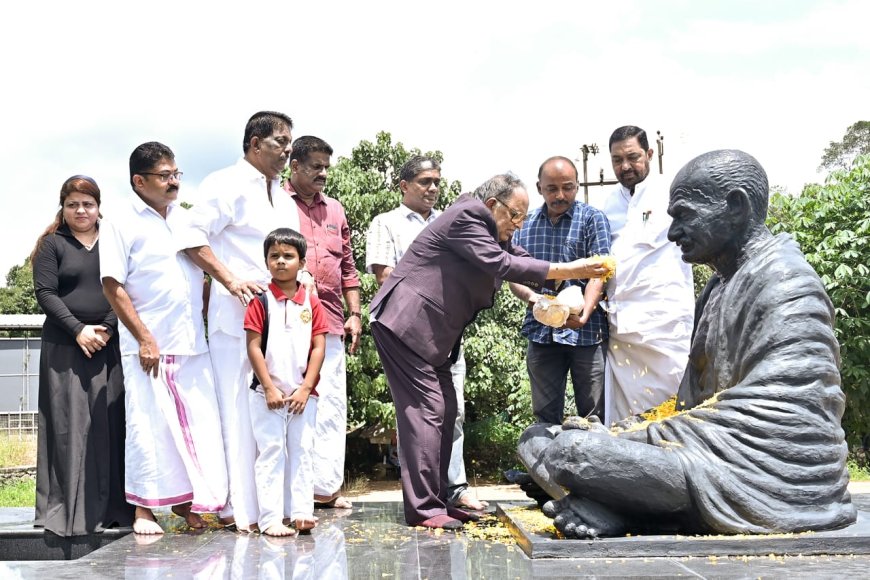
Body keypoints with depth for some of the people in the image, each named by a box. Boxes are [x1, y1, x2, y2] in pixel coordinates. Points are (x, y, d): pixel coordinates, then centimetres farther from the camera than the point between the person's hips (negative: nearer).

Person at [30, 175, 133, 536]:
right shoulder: (52, 244, 7)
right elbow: (45, 293, -2)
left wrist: (107, 330, -8)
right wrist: (78, 330, -12)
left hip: (109, 345, 2)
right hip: (65, 345, -2)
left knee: (110, 423, -1)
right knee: (68, 425, -3)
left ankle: (109, 507, 4)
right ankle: (67, 508, 1)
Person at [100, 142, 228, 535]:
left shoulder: (186, 219, 12)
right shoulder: (123, 223, -5)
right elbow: (112, 286, -9)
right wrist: (144, 338, -13)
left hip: (192, 343, 5)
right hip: (148, 346, -5)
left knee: (198, 423, 4)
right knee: (149, 425, -1)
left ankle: (186, 502, 16)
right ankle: (144, 509, 10)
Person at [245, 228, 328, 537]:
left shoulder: (311, 302, 4)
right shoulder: (261, 300, -3)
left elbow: (318, 347, 3)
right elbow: (253, 346, -6)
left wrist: (305, 389, -5)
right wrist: (269, 388, -10)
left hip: (303, 393, 3)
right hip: (268, 393, -3)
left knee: (303, 451, 6)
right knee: (271, 453, 0)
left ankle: (302, 512, 12)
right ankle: (270, 519, 2)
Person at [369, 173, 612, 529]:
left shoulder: (490, 231, 16)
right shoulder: (466, 216, -14)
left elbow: (519, 259, 12)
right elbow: (501, 265, -23)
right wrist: (568, 270, -23)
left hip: (432, 334, 11)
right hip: (405, 323, -11)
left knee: (445, 412, 9)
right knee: (426, 410, -11)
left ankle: (437, 500, 15)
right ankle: (423, 509, -8)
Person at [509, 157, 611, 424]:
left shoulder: (592, 219, 0)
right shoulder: (525, 224, 11)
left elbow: (598, 274, -9)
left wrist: (583, 315, -25)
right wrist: (530, 296, -15)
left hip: (585, 332, -3)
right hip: (541, 332, 3)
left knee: (594, 417, 1)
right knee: (545, 417, 9)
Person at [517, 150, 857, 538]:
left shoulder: (784, 285, -11)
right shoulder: (723, 285, 20)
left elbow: (771, 415, -19)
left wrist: (639, 436, -16)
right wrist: (637, 430, 2)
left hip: (766, 478, -11)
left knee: (570, 449, -28)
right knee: (537, 437, 5)